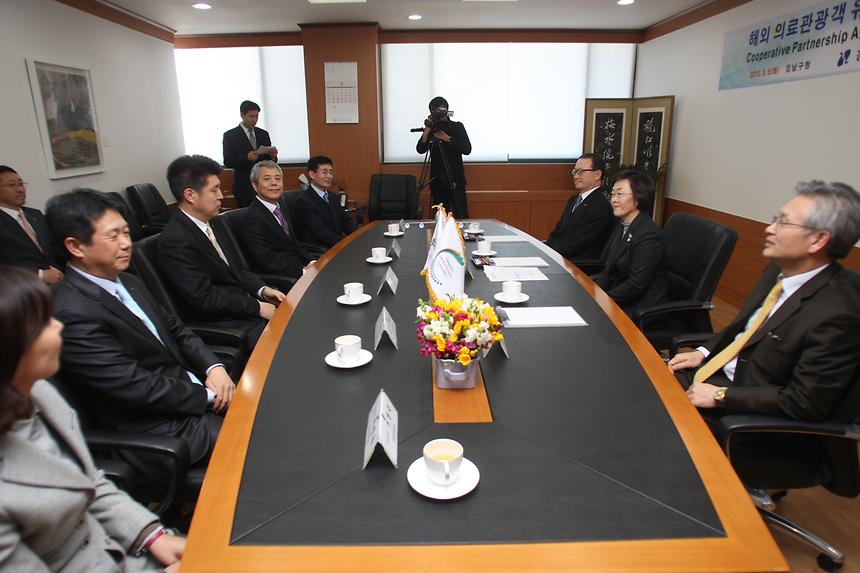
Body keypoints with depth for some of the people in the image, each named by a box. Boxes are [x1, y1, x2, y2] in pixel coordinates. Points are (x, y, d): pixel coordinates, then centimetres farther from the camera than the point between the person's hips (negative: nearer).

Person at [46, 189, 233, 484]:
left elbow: (175, 329, 11)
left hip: (188, 387, 8)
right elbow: (137, 388, -22)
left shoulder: (128, 283, 6)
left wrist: (213, 367, -6)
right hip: (157, 428, -8)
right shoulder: (74, 315, -22)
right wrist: (209, 395, -13)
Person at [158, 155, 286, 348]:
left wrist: (262, 290, -3)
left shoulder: (210, 224, 8)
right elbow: (205, 299, -20)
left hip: (246, 305, 8)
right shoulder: (175, 241, -19)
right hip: (219, 322, -8)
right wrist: (257, 307, -16)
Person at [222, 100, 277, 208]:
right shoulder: (230, 135, 1)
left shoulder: (264, 134, 13)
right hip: (244, 187, -3)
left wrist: (272, 157, -11)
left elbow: (269, 160, 14)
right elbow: (228, 162, -6)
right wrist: (247, 158, -23)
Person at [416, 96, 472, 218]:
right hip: (437, 180, 2)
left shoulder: (457, 127, 2)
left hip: (456, 180, -2)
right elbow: (420, 149, -4)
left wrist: (448, 139, -17)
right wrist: (426, 131, -18)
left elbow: (467, 149, -7)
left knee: (461, 216, -5)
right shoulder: (431, 129, 7)